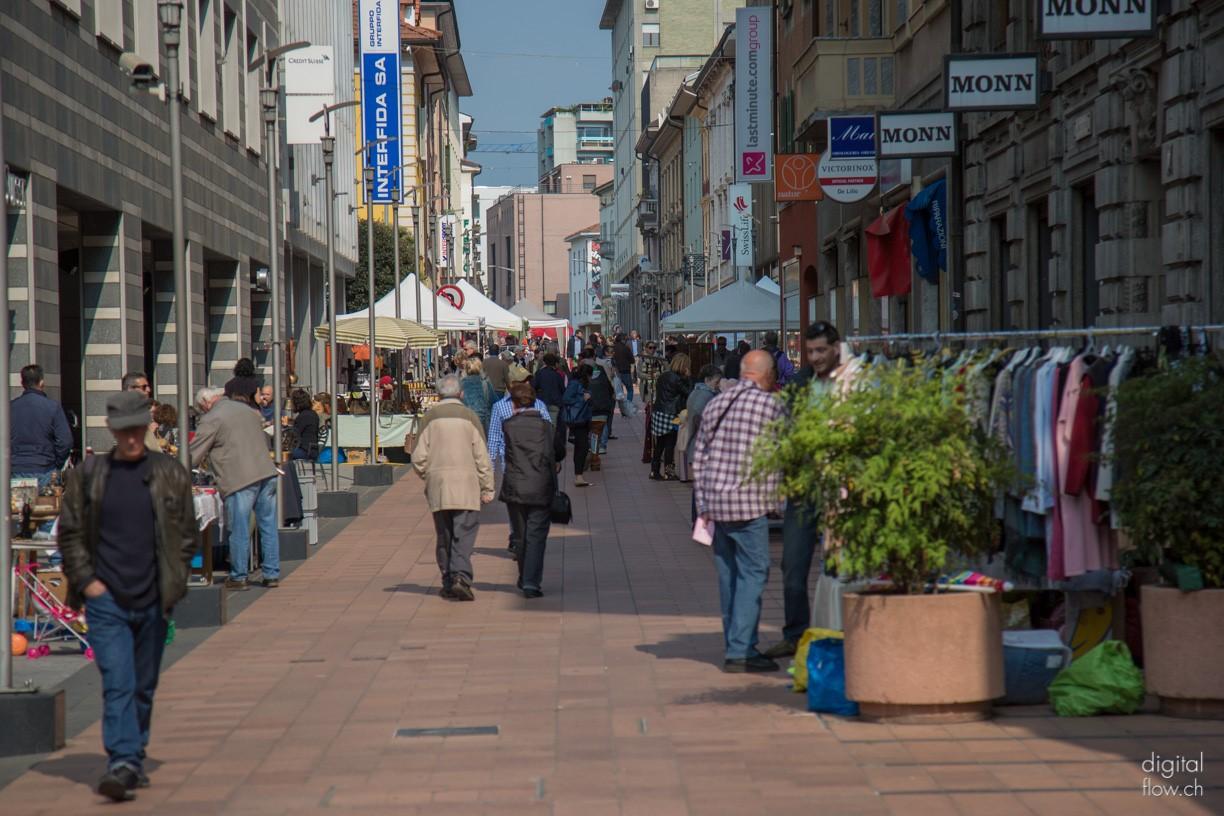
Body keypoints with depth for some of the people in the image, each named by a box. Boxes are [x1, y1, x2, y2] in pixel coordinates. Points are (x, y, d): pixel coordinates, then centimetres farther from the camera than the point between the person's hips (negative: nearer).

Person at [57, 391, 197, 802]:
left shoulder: (171, 475, 4)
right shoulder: (87, 476, 2)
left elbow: (187, 534, 11)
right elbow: (69, 533, 8)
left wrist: (173, 583, 2)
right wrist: (86, 581, -2)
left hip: (153, 601, 2)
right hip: (106, 600, -2)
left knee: (144, 687, 12)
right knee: (117, 685, -13)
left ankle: (134, 758, 26)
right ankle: (122, 763, -19)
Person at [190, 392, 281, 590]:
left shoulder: (211, 419, -4)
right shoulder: (248, 410, 19)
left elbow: (193, 455, -1)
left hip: (240, 480, -7)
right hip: (267, 473, 7)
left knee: (239, 531, 2)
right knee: (268, 526, 10)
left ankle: (238, 577, 8)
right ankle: (272, 574, 14)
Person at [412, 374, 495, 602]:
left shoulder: (430, 417, 3)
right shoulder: (469, 417, 0)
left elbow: (418, 457, 2)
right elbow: (482, 456, -1)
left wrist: (427, 477, 20)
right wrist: (487, 488, 5)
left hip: (437, 485, 2)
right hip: (466, 484, -2)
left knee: (444, 536, 10)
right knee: (464, 534, -4)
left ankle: (448, 583, 12)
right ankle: (461, 576, -21)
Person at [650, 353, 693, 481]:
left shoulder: (664, 376, 10)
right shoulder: (676, 379, -16)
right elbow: (688, 393, -11)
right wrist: (688, 378, -1)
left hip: (657, 413, 8)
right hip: (669, 416, -8)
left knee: (659, 445, 14)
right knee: (670, 445, 1)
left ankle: (654, 471, 17)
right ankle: (668, 473, 4)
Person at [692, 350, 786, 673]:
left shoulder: (715, 404, 14)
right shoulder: (769, 404, -7)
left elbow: (699, 458, 15)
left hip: (715, 501, 7)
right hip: (747, 502, -7)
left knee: (729, 574, 13)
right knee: (753, 573, -5)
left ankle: (735, 646, 18)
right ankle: (740, 650, -10)